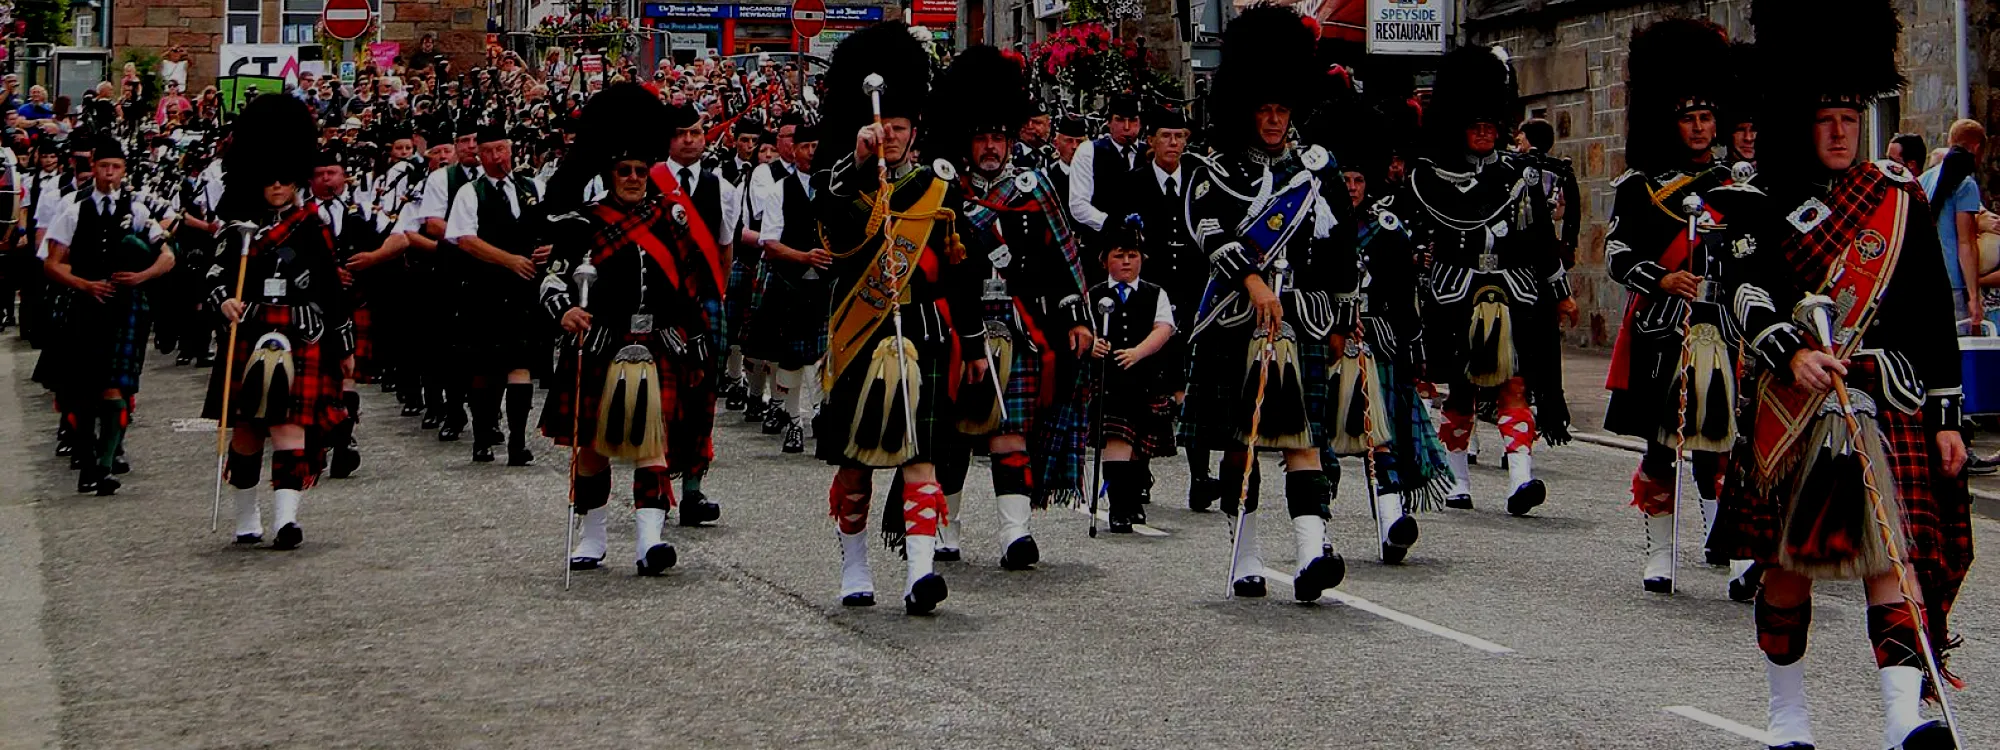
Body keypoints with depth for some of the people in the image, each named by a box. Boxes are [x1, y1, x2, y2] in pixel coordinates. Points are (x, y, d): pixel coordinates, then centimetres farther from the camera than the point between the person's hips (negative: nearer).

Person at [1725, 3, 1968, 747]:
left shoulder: (1900, 198, 6)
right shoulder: (1772, 203, 4)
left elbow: (1934, 315, 7)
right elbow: (1751, 297, -8)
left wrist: (1946, 418, 3)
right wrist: (1791, 354, -27)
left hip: (1888, 401, 0)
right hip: (1792, 403, 1)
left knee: (1894, 549, -14)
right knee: (1787, 561, 8)